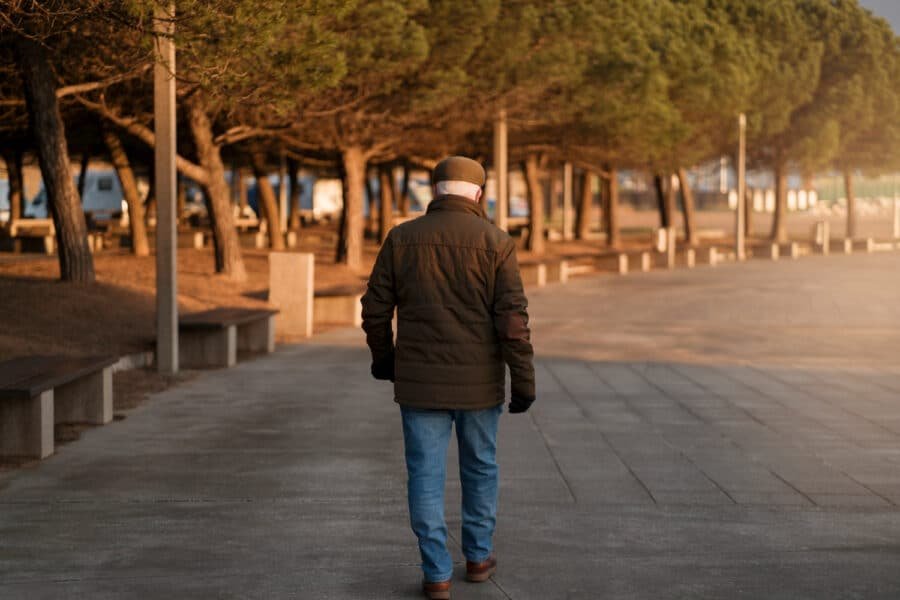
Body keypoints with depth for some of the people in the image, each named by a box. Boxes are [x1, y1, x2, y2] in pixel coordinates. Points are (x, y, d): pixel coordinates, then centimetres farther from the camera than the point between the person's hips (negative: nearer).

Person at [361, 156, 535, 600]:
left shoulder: (402, 238, -1)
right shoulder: (496, 243, -7)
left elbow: (376, 309, 2)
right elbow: (513, 318, -12)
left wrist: (383, 356, 19)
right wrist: (524, 381, -8)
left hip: (421, 379, 0)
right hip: (477, 380, 0)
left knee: (426, 475, 6)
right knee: (480, 466, 19)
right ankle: (478, 557, 29)